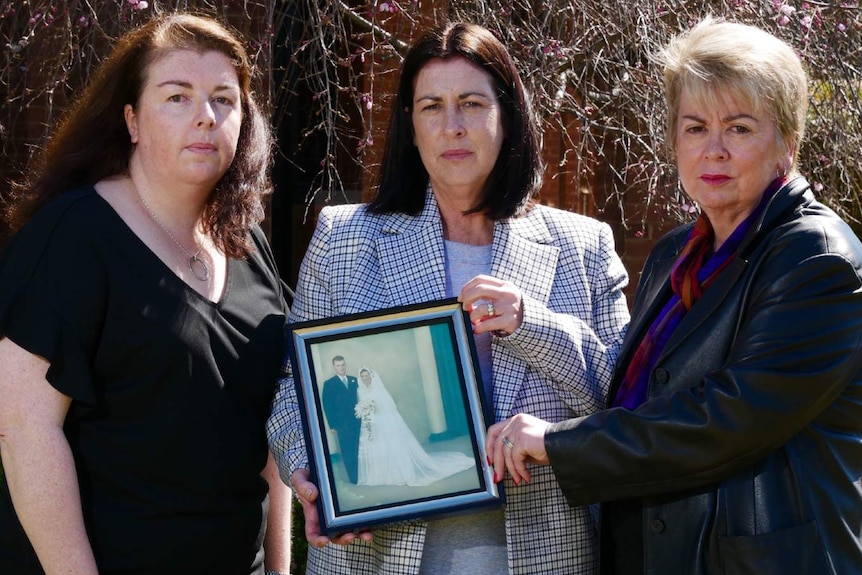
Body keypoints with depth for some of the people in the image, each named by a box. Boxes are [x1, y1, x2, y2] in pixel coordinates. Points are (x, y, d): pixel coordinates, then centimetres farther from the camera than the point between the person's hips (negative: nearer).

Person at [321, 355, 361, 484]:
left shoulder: (354, 380, 14)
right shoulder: (329, 384, 2)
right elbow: (327, 406, 0)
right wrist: (333, 425, -6)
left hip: (359, 422, 3)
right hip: (343, 425, -3)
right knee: (348, 454, -2)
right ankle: (354, 480, 3)